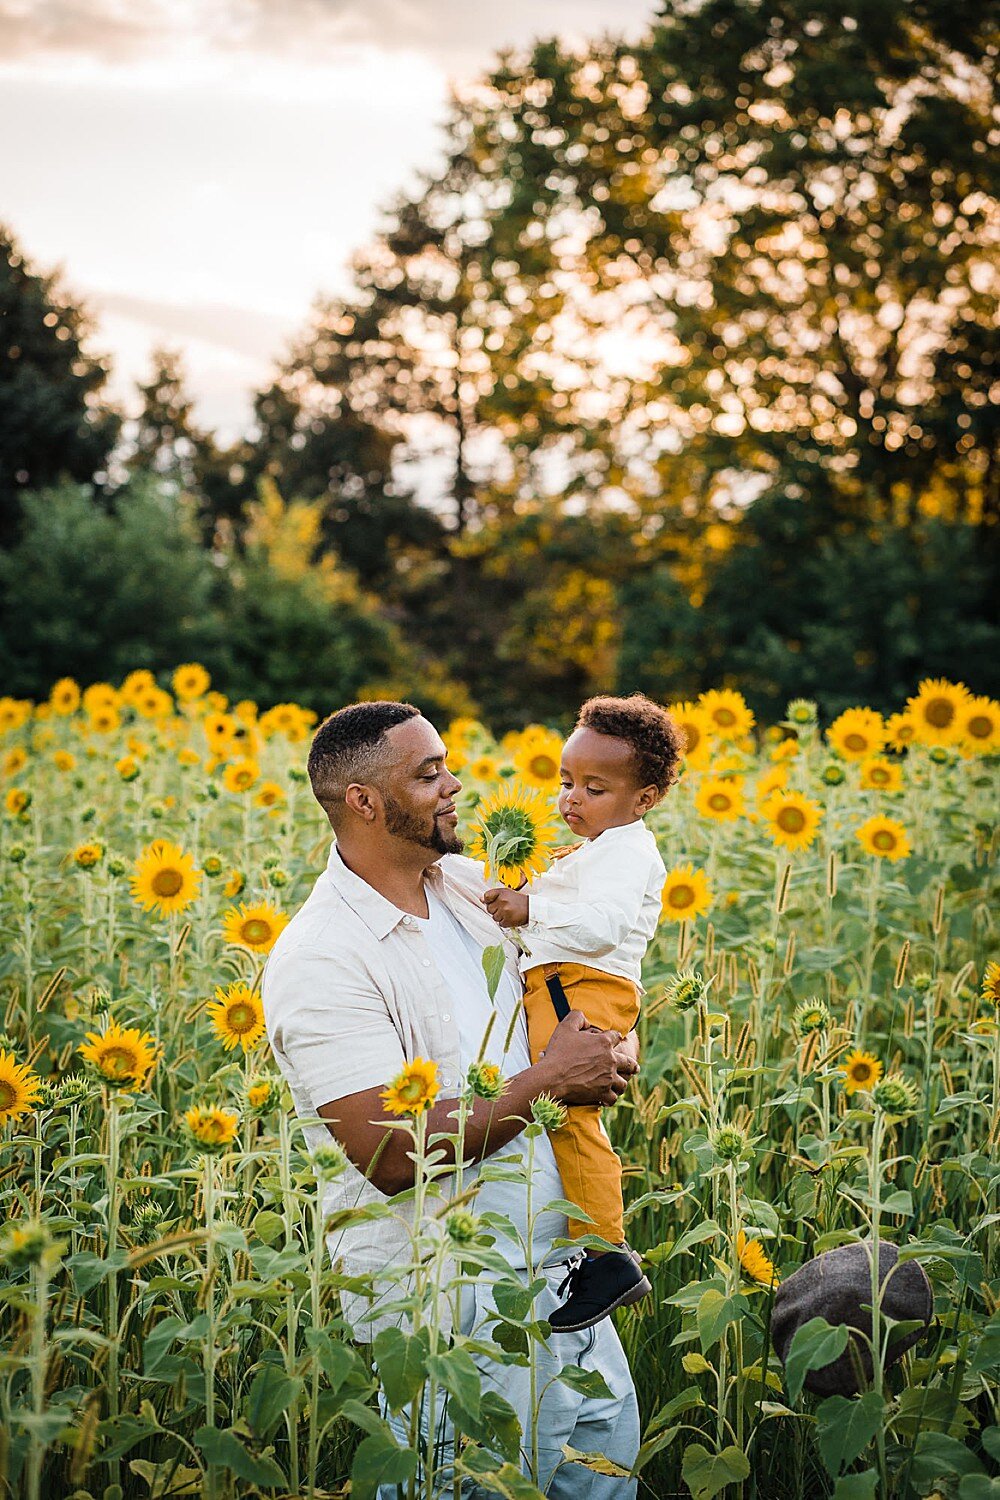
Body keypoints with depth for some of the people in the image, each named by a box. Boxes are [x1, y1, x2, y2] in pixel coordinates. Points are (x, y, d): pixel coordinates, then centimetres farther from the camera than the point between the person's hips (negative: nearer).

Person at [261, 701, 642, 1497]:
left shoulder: (469, 885, 5)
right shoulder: (319, 961, -20)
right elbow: (393, 1156, -25)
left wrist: (608, 1046, -1)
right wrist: (547, 1079, -18)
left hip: (559, 1260, 8)